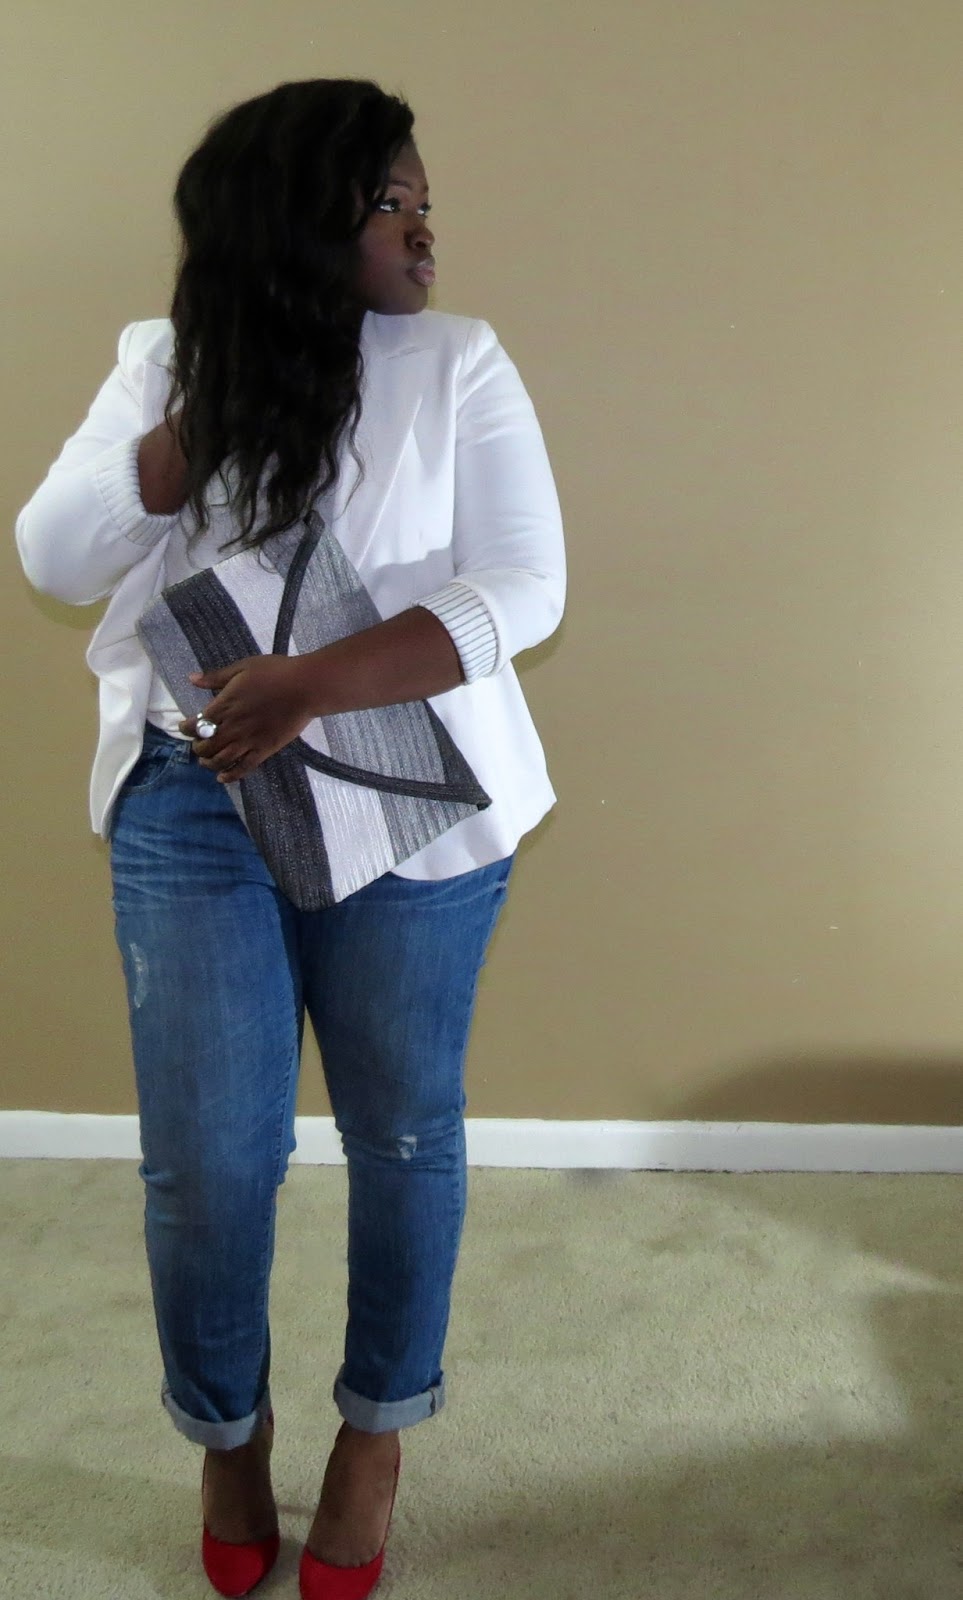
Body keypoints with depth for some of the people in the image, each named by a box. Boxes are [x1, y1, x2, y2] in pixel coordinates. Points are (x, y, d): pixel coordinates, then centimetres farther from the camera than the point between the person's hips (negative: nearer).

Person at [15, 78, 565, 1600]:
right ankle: (227, 1433, 33)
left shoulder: (458, 365, -1)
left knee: (404, 1134, 10)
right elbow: (54, 556, 1)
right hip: (192, 807, 1)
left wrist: (314, 686, -24)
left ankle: (378, 1429, 35)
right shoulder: (165, 360, 6)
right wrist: (205, 419, -11)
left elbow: (519, 586, -11)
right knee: (205, 1157, 4)